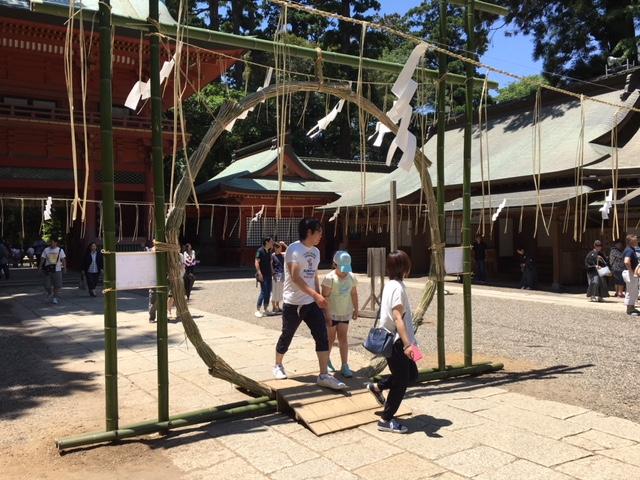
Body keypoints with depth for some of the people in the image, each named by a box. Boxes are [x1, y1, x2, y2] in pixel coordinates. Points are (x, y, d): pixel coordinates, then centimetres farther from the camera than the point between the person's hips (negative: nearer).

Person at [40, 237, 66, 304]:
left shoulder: (60, 250, 2)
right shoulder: (46, 250, 3)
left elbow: (63, 259, 3)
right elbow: (42, 259, 5)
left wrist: (64, 268, -5)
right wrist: (40, 266, -4)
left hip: (57, 270, -1)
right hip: (48, 270, 1)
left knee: (57, 285, -1)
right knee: (47, 285, 0)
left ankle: (55, 298, 13)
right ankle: (50, 293, 31)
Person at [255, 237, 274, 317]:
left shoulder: (269, 252, 13)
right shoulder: (260, 250, -10)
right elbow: (257, 262, -15)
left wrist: (272, 271, 15)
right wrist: (259, 273, -22)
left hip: (268, 275, 8)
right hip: (262, 275, -8)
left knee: (268, 292, 8)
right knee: (263, 292, -10)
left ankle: (265, 309, 17)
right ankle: (257, 310, -1)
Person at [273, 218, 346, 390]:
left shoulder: (315, 252, 10)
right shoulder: (294, 249, -15)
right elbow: (295, 277, -24)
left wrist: (318, 297, 15)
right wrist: (316, 295, -30)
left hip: (311, 303, 6)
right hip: (293, 303, -6)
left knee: (322, 336, -3)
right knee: (287, 336, 10)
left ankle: (324, 375, 1)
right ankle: (278, 365, 34)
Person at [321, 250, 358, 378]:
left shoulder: (351, 277, -2)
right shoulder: (330, 278, -19)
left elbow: (354, 294, 9)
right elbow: (325, 297, -18)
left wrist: (356, 309, 10)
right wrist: (327, 314, -19)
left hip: (345, 313, 4)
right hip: (331, 313, -4)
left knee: (343, 337, 3)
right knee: (330, 338, 9)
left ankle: (345, 366, 4)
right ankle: (326, 361, 30)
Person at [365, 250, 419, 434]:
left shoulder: (389, 285, 9)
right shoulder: (398, 288, -20)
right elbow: (398, 318, -27)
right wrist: (407, 345, -34)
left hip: (391, 340, 9)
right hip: (396, 342, -9)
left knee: (412, 374, 17)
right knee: (402, 381, 0)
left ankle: (378, 387, 29)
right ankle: (386, 420, 10)